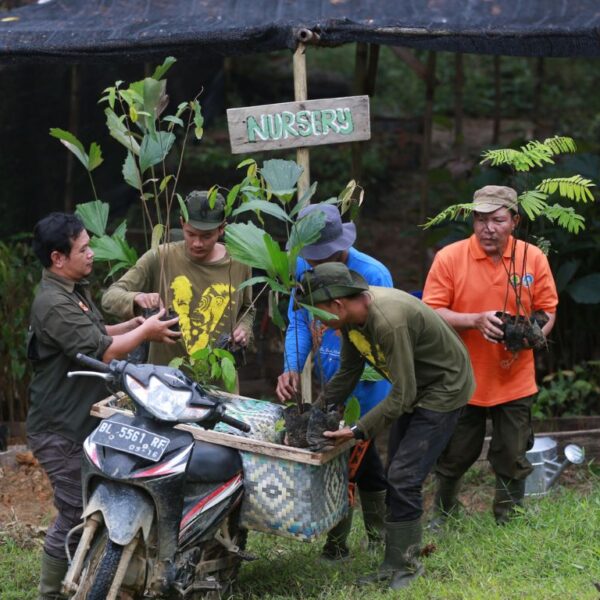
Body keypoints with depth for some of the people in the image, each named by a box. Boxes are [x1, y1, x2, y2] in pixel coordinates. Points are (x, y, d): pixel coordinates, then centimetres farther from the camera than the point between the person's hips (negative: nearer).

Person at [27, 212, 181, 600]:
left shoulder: (75, 292, 11)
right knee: (75, 516, -5)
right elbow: (101, 352, -26)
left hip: (83, 422, 10)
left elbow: (96, 334, 22)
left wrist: (136, 324, 6)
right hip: (62, 432, -10)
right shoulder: (54, 305, -23)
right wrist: (145, 333, -12)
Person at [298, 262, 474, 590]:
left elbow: (402, 395, -31)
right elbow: (347, 374, 7)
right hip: (414, 388, 9)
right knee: (394, 476, 10)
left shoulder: (389, 321, -35)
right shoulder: (352, 316, -7)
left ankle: (405, 566, -2)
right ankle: (397, 564, 17)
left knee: (404, 478, -13)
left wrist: (358, 431, -27)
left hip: (444, 388, -9)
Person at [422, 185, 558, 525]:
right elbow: (431, 313, -11)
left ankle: (509, 524, 24)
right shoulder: (449, 258, -9)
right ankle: (442, 518, 32)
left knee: (512, 460, 7)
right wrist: (475, 321, -25)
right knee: (454, 457, 11)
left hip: (514, 381, 1)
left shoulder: (533, 258, -3)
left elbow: (547, 311, 3)